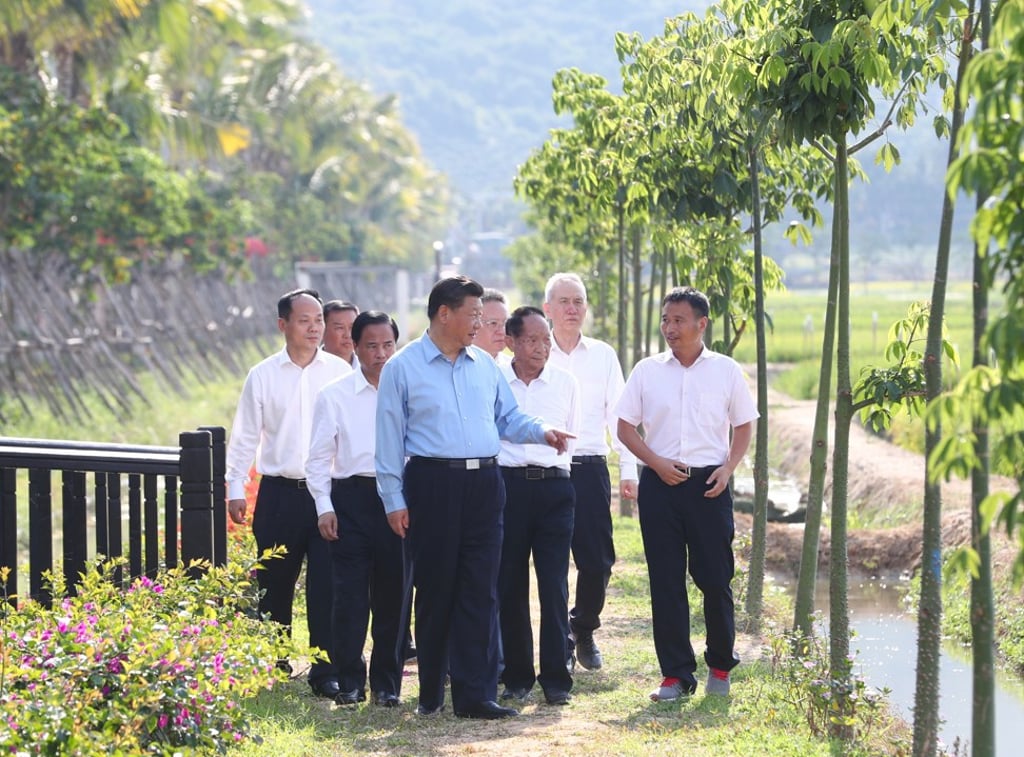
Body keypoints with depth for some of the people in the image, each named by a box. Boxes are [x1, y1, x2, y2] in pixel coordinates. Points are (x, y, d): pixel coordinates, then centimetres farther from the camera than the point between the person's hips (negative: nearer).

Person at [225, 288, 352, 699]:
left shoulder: (340, 372, 3)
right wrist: (235, 488, 6)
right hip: (279, 493, 1)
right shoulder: (263, 376, 4)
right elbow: (245, 436, 9)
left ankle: (326, 671, -1)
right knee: (274, 583, 9)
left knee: (326, 584, -6)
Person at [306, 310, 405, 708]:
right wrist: (324, 507, -3)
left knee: (392, 594, 4)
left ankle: (387, 683, 14)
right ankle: (349, 681, 6)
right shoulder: (334, 395, 4)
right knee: (350, 595, -3)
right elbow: (319, 457, 6)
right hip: (351, 498, -1)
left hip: (398, 498, 1)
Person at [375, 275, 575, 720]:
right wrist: (394, 500, -4)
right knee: (435, 590, 3)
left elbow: (507, 418, 17)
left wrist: (541, 432, -3)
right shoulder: (403, 368, 0)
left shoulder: (485, 365, 13)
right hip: (432, 483, -4)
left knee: (480, 591, 0)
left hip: (483, 483, 4)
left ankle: (475, 694, 1)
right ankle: (430, 694, 15)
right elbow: (390, 438, 0)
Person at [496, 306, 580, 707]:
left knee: (554, 587, -4)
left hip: (553, 487, 0)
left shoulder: (566, 383, 7)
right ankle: (516, 677, 13)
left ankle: (556, 679, 1)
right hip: (506, 485, 0)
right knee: (509, 585, 3)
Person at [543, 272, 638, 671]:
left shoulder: (603, 355, 10)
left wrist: (629, 469, 4)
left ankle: (584, 630, 22)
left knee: (598, 561, -2)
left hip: (591, 469, 1)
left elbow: (618, 414, 10)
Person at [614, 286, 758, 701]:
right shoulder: (647, 371, 5)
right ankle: (676, 674, 7)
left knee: (715, 577, 1)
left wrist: (728, 468, -6)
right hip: (660, 481, 1)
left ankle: (720, 667, 18)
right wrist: (656, 463, -8)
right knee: (666, 581, 1)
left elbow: (743, 425, 10)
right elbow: (626, 426, 7)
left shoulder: (726, 370, 4)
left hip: (709, 484, -1)